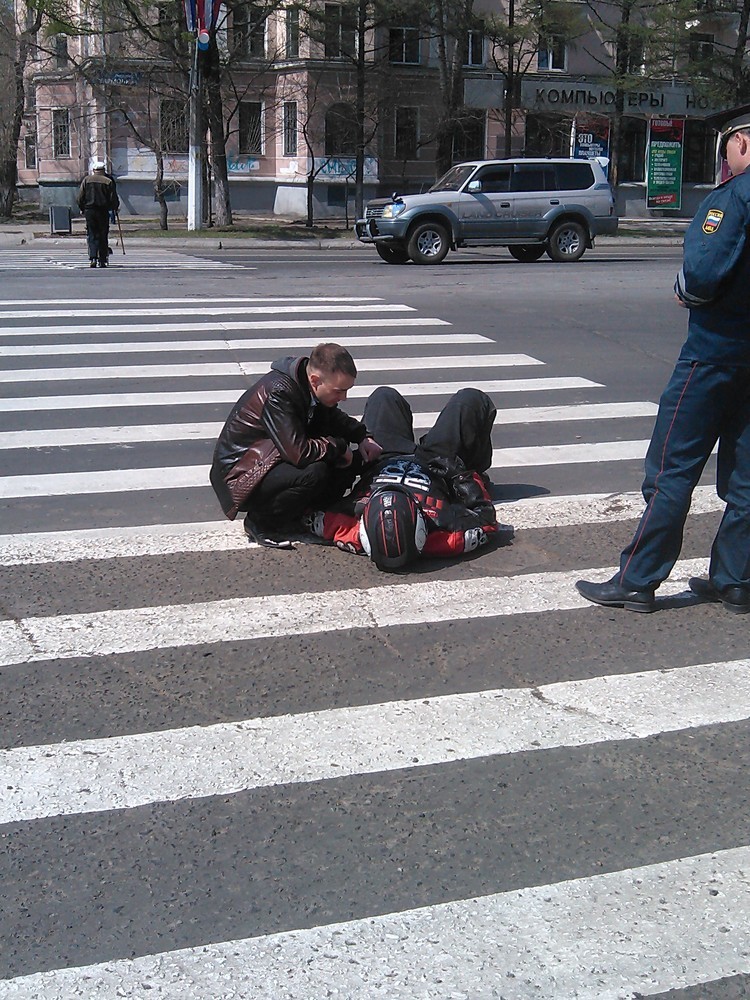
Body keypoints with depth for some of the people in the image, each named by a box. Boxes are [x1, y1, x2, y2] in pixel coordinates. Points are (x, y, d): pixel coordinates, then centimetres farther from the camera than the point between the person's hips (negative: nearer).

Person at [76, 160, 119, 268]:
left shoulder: (86, 180, 4)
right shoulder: (108, 181, -2)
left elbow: (80, 198, 2)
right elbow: (114, 199, -2)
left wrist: (83, 209, 16)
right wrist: (115, 208, 17)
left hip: (89, 211, 1)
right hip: (103, 211, -1)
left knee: (92, 235, 5)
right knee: (103, 236, 6)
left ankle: (93, 258, -12)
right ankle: (102, 261, 7)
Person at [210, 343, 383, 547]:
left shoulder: (305, 385, -3)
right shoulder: (278, 392, -29)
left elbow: (333, 418, 18)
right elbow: (299, 453, -35)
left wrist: (363, 436, -1)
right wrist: (339, 446, -19)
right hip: (241, 475, -9)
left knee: (351, 462, -4)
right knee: (314, 473, -33)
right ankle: (259, 521, -11)